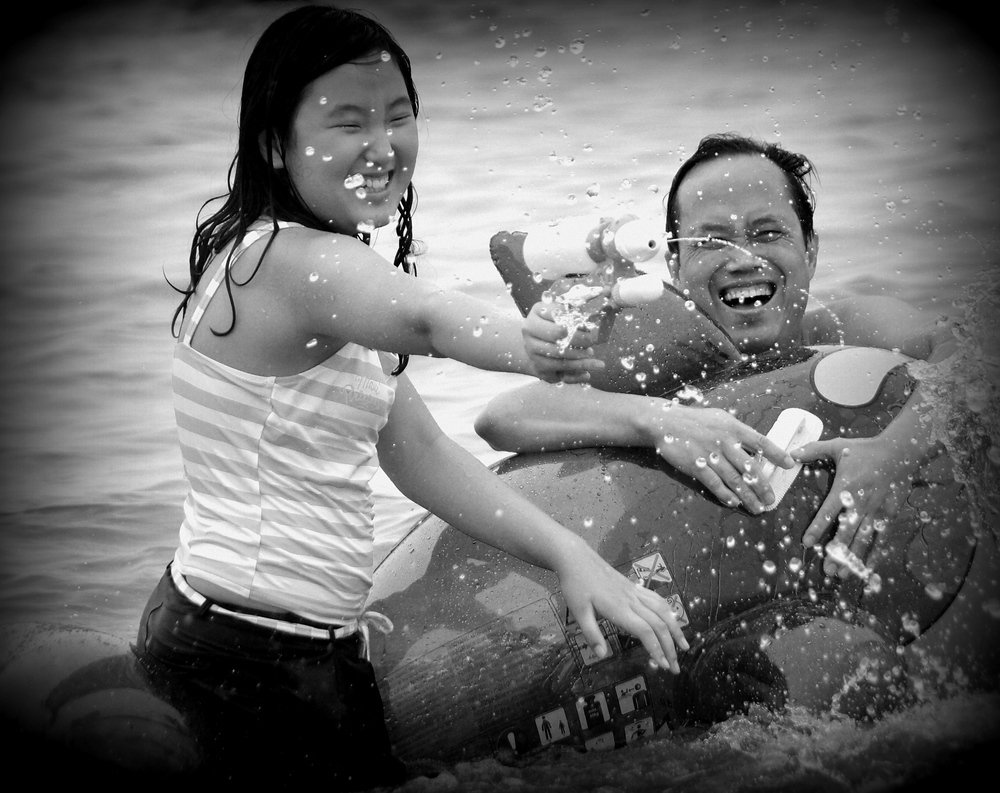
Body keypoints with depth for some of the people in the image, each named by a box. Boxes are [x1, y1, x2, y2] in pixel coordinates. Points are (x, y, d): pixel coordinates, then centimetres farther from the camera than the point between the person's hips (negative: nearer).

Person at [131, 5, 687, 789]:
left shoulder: (325, 278, 11)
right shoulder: (291, 261, -19)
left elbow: (420, 450, 7)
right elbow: (430, 319, -43)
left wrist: (569, 554, 1)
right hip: (248, 664, -9)